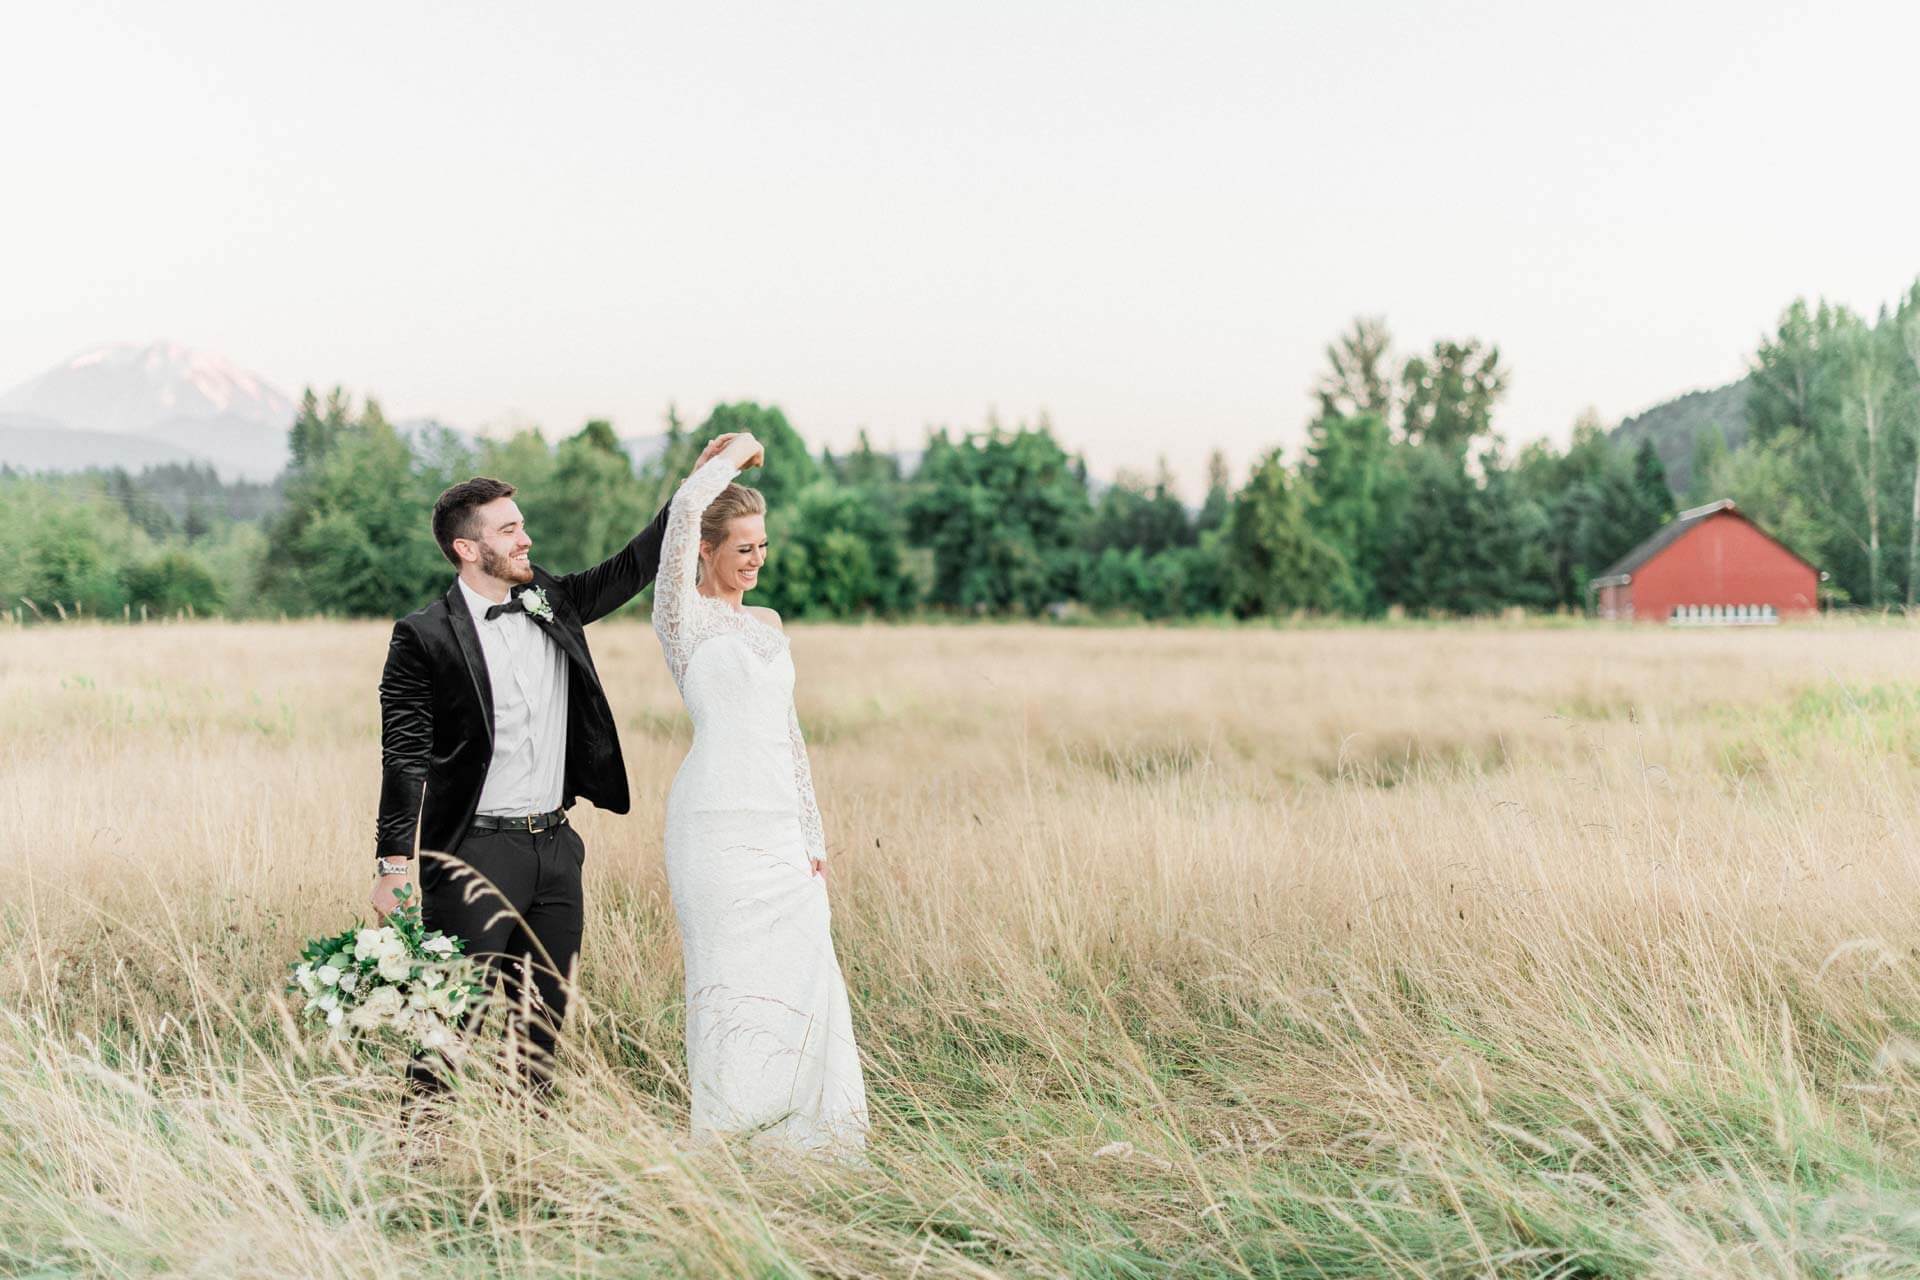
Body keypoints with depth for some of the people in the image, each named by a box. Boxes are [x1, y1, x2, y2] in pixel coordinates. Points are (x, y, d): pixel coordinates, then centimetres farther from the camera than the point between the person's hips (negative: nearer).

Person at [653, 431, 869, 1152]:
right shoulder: (682, 614, -1)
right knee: (735, 977, -3)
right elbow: (685, 506, -17)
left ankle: (791, 1130, 16)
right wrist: (733, 457, 0)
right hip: (718, 822, -7)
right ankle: (724, 1135, 7)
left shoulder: (767, 623, 19)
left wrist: (812, 834, 15)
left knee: (800, 972, 5)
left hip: (780, 823, 7)